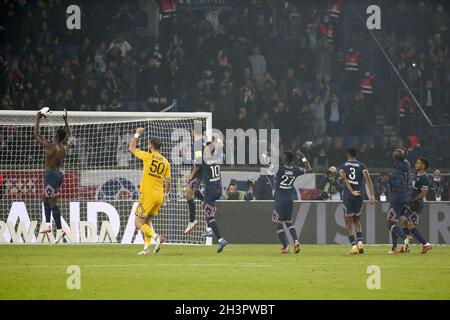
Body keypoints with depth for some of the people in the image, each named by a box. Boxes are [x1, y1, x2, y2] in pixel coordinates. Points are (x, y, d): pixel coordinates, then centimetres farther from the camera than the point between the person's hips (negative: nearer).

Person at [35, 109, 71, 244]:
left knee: (53, 203, -7)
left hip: (51, 175, -8)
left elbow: (37, 135, -10)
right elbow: (68, 135, 23)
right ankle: (48, 225, 23)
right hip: (59, 174, 8)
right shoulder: (65, 147, 2)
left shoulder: (51, 146, -18)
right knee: (46, 198, 24)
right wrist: (65, 120, 29)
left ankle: (59, 230, -12)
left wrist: (38, 120, -2)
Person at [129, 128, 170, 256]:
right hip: (159, 196, 6)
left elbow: (131, 148, 7)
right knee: (147, 221, 19)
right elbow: (168, 182, 9)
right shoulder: (165, 162, 6)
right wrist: (166, 194, 27)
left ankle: (156, 236, -24)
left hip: (148, 194, -6)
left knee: (138, 223, -2)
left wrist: (137, 134, 20)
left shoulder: (148, 156, -7)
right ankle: (147, 248, 10)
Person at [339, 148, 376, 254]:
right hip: (360, 196, 2)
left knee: (348, 222, 3)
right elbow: (368, 179, -6)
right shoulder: (362, 166, 7)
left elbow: (344, 179, -12)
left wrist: (352, 192, -15)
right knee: (357, 220, 21)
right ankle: (360, 241, 5)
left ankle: (353, 245, -9)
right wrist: (372, 194, -12)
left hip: (348, 196, -2)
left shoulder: (343, 166, 6)